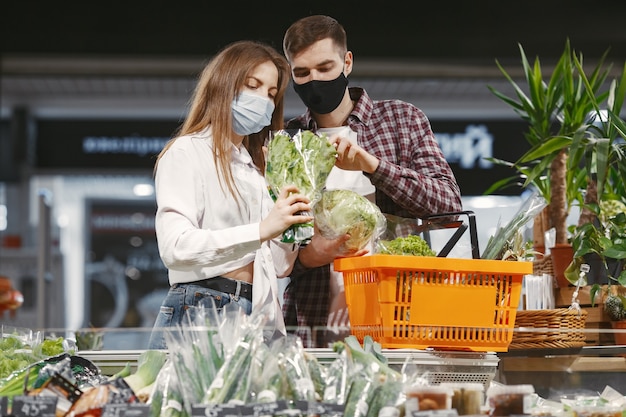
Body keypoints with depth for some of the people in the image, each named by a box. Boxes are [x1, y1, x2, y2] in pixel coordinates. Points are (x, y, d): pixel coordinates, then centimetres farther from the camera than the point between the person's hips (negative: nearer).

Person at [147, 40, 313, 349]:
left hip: (260, 317, 6)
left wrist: (288, 227, 2)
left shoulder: (257, 165, 25)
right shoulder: (187, 152, 3)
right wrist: (261, 230, -20)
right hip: (200, 311, -6)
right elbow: (174, 247, -15)